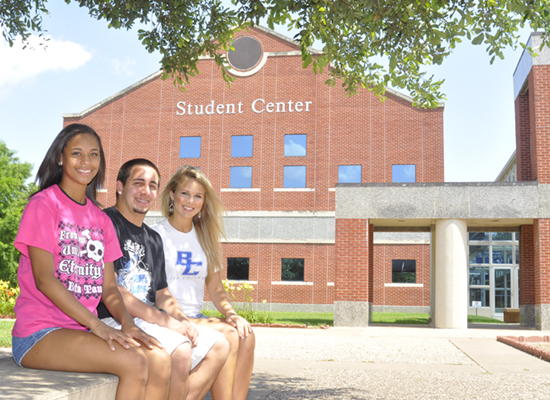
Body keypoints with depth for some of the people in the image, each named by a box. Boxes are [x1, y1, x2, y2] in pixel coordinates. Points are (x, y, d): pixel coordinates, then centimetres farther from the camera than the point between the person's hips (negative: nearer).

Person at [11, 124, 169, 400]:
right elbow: (44, 279, -14)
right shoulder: (43, 204, -4)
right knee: (133, 362, -26)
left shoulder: (101, 219, 16)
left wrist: (127, 323, -10)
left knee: (160, 361, -17)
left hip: (82, 332, 6)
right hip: (39, 335, -6)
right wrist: (97, 325, -20)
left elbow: (108, 288, 11)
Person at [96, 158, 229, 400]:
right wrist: (165, 320, -18)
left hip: (150, 321, 9)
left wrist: (181, 319, -3)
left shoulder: (154, 239, 21)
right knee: (179, 350, -30)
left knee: (218, 345, 0)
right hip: (114, 321, -9)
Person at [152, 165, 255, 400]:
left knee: (246, 335, -21)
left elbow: (215, 289, 13)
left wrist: (231, 314, -6)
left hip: (195, 317, 6)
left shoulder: (205, 238, 16)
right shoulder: (157, 235, -2)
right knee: (228, 335, -27)